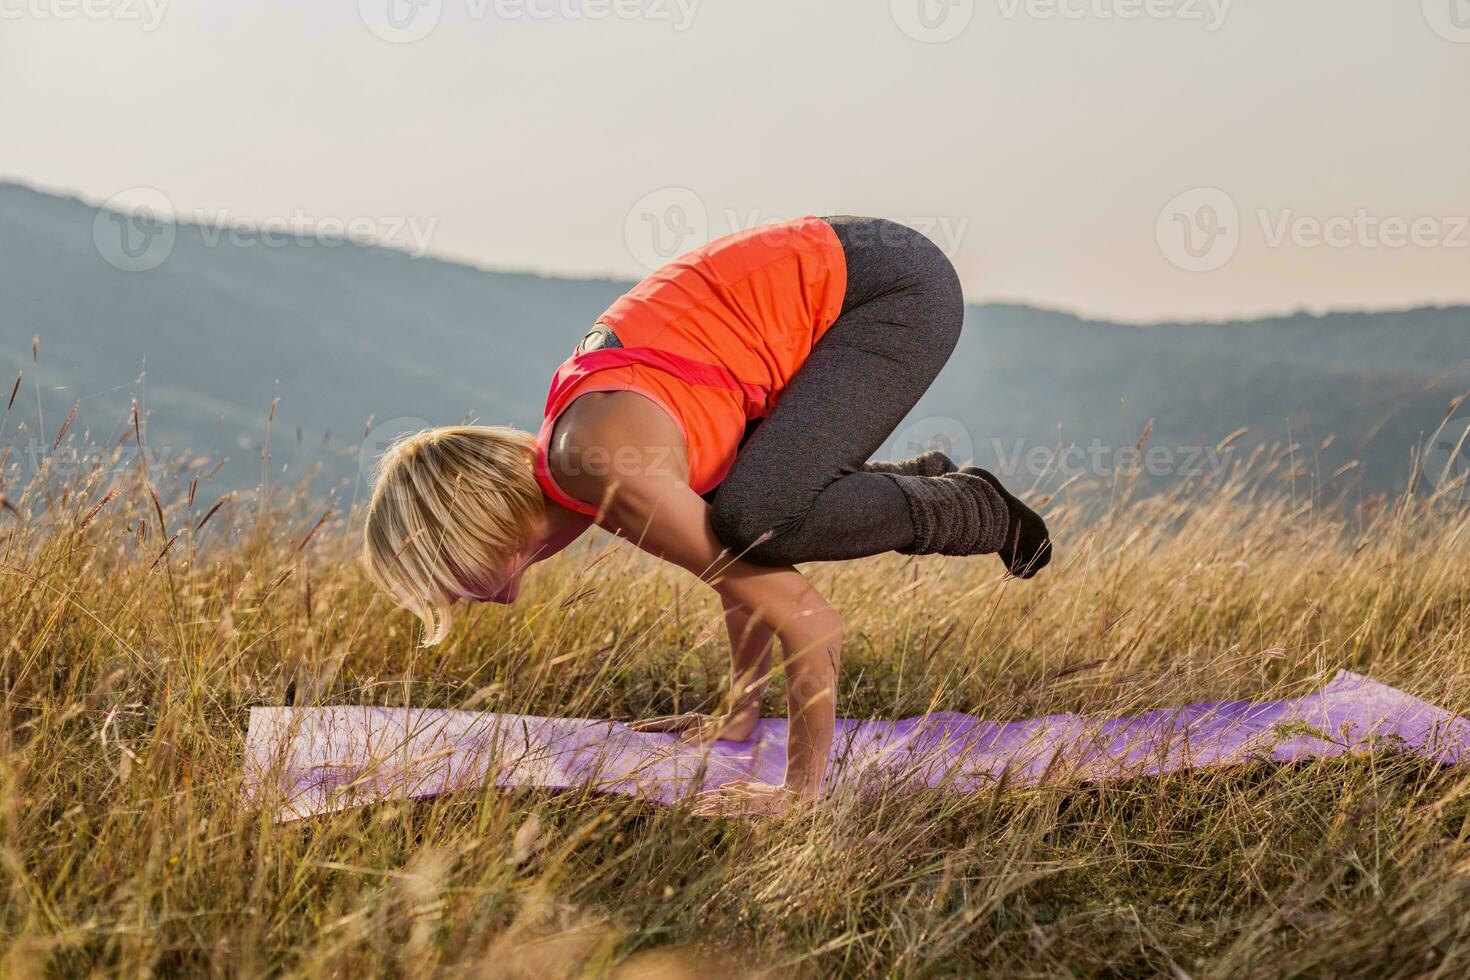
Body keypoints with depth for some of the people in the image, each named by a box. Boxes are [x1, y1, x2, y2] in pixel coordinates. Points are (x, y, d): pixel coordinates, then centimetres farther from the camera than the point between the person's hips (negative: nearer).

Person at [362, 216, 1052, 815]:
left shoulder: (606, 472, -26)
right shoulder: (568, 463, 2)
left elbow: (811, 622, -27)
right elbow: (743, 570, 16)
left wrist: (802, 791, -22)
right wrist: (741, 713, 22)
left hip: (895, 285, -9)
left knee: (755, 519, -26)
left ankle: (974, 511, -1)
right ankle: (921, 483, 24)